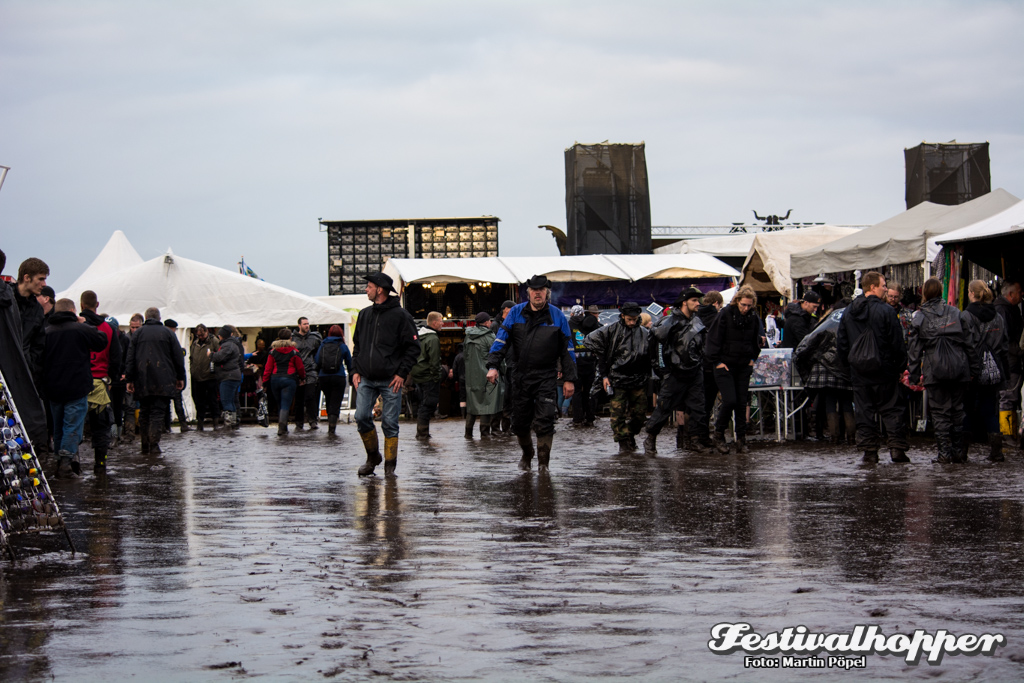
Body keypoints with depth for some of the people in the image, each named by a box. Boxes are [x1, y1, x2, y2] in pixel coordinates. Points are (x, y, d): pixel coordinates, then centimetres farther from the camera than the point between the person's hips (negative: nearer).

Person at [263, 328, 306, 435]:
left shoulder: (273, 351, 5)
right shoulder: (294, 352, -2)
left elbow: (268, 368, 4)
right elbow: (300, 367, 5)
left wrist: (265, 382, 9)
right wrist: (302, 377, 23)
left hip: (275, 379, 3)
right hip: (289, 380, -3)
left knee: (280, 405, 15)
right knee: (285, 405, -5)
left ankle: (282, 427, 18)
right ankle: (282, 427, -22)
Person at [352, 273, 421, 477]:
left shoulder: (400, 315, -4)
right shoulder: (365, 314, 13)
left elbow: (413, 347, -3)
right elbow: (357, 345, 21)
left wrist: (402, 373, -10)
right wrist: (355, 370, 8)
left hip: (391, 381, -5)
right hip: (366, 379, 5)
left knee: (390, 423, -2)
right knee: (362, 418, -4)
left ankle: (390, 465, 9)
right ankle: (372, 457, 15)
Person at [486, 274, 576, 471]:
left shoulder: (557, 316, 2)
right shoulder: (516, 313, 3)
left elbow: (567, 350, 6)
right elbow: (501, 339, -1)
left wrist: (569, 379, 2)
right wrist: (493, 365, -14)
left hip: (546, 378, -2)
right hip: (520, 376, 2)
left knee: (544, 422, -11)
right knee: (520, 422, 9)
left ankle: (543, 462, -2)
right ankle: (526, 454, 34)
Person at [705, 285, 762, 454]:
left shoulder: (754, 318, 4)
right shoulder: (725, 315, -10)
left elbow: (756, 341, 21)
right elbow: (713, 339, -7)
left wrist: (752, 359, 11)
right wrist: (717, 362, -9)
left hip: (744, 366, 4)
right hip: (725, 365, -4)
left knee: (742, 402, 2)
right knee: (729, 400, -14)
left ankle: (741, 439, 8)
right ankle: (719, 434, 5)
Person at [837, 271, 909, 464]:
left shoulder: (848, 312, 7)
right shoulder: (885, 311, -11)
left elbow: (841, 342, 13)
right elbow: (897, 342, -10)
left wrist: (848, 363, 20)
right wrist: (900, 367, -2)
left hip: (858, 370, 4)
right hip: (883, 368, -4)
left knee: (864, 411, 7)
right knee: (891, 408, 3)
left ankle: (869, 449, 4)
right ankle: (896, 447, -4)